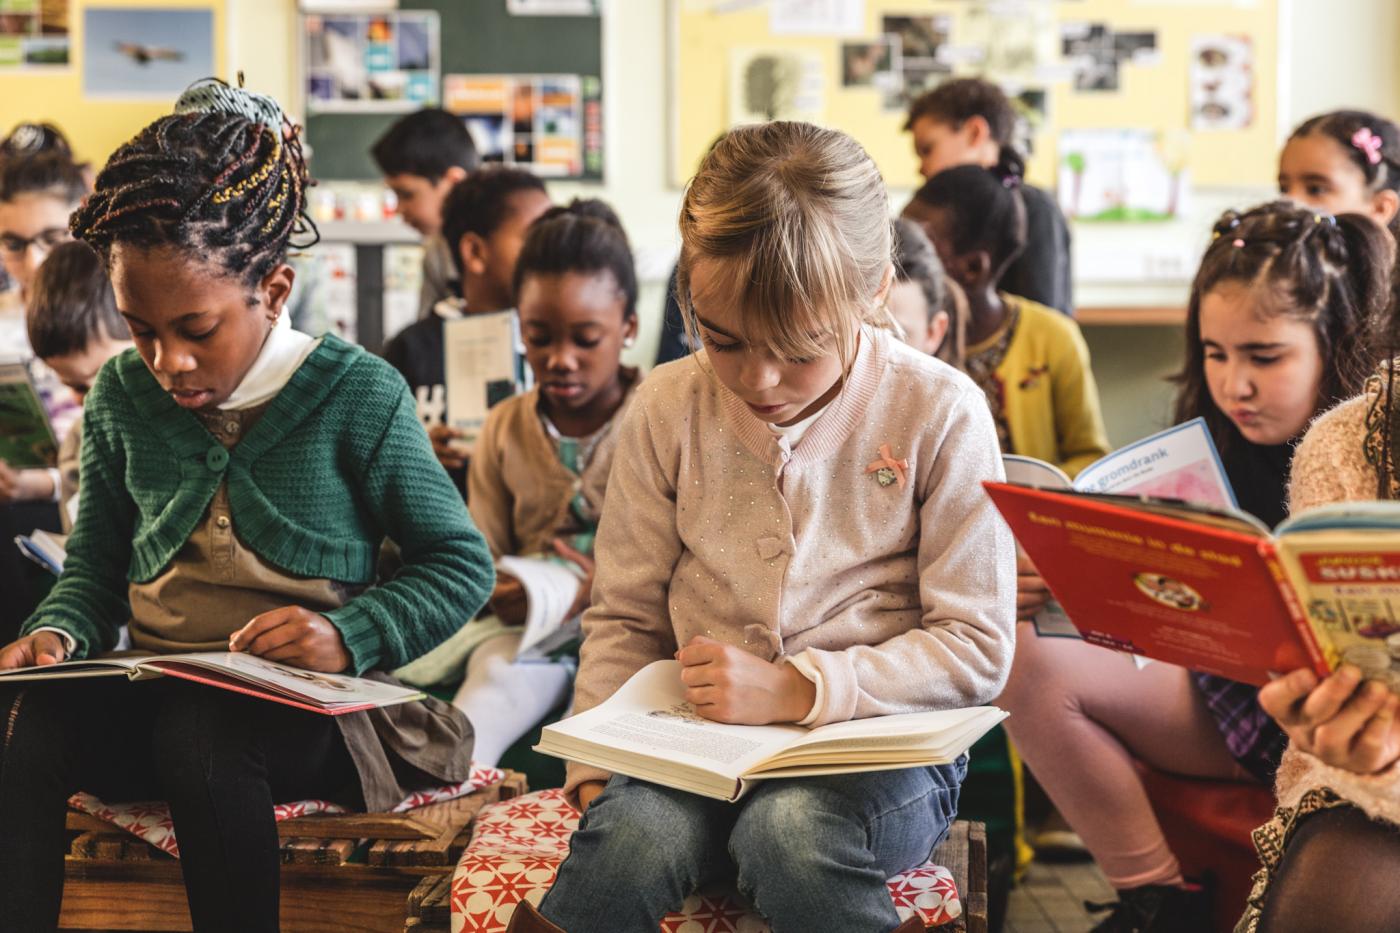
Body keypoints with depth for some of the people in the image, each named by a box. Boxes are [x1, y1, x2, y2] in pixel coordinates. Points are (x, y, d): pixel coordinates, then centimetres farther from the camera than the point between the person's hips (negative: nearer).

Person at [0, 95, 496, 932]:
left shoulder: (358, 395, -3)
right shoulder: (123, 398, 9)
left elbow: (463, 563, 2)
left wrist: (350, 635, -15)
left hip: (302, 706, -3)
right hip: (149, 699, 4)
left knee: (201, 736, -38)